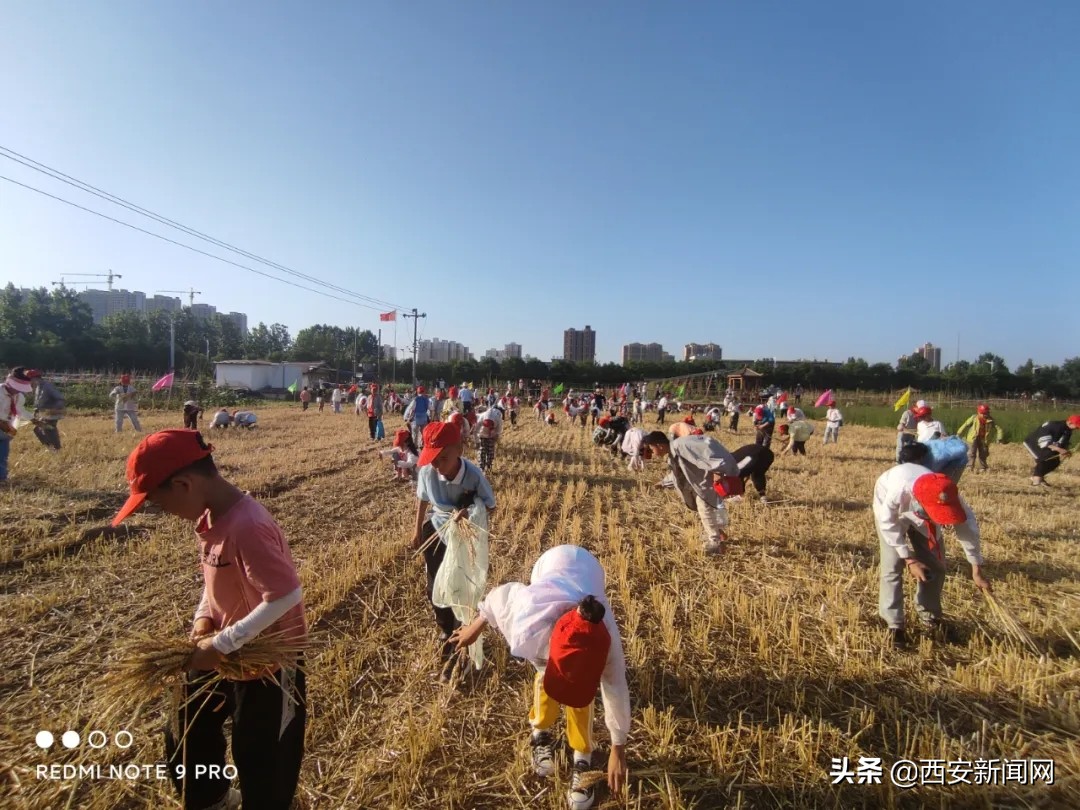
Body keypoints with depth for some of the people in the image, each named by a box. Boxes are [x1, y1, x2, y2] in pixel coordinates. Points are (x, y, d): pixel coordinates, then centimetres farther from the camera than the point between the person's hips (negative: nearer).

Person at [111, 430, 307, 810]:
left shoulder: (247, 527, -33)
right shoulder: (209, 518, -3)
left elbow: (286, 597, -34)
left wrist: (222, 644, -26)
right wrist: (204, 617, -4)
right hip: (221, 653, 9)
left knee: (259, 758, 12)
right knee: (187, 736, 28)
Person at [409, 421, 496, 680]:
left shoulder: (473, 476, -33)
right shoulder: (426, 470, -25)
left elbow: (490, 509, -17)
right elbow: (422, 499, -3)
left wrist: (469, 514, -37)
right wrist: (417, 530, 10)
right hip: (436, 533, 4)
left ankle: (455, 651, 28)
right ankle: (448, 634, 50)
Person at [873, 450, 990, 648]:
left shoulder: (947, 495, -36)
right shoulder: (899, 491, -46)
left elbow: (967, 526, -19)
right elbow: (888, 525, -28)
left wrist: (977, 570, -13)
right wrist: (910, 559, -27)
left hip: (922, 514, 4)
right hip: (891, 510, -4)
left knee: (935, 564, 2)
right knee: (892, 566, -11)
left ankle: (929, 617, 24)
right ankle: (894, 624, 1)